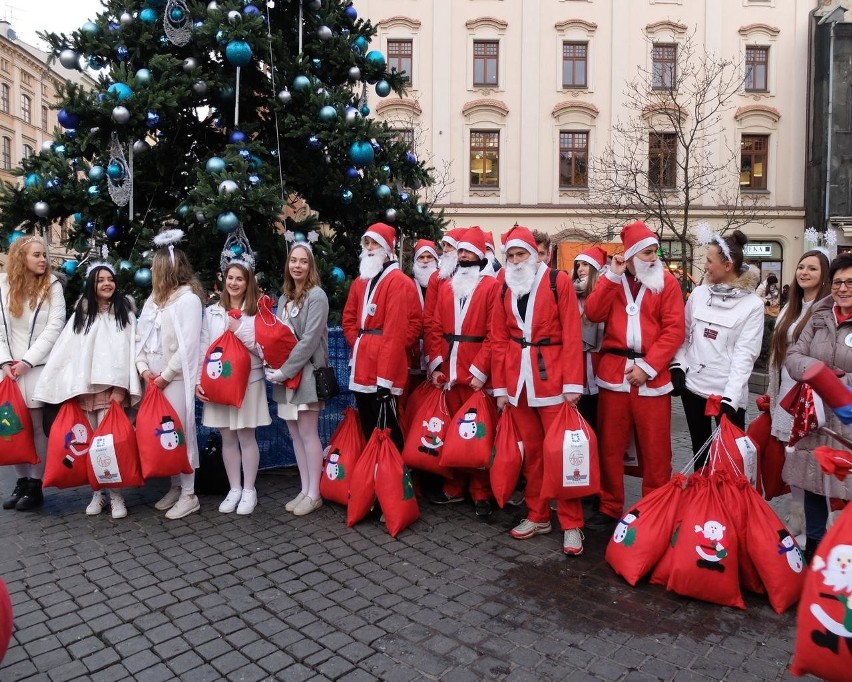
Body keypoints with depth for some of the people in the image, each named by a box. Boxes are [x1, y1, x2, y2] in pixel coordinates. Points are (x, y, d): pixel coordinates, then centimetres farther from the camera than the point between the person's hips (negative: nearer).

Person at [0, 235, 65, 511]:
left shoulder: (52, 286, 0)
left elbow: (54, 328, -7)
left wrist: (27, 361, -11)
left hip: (40, 367, -3)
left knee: (37, 426, -1)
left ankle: (35, 485, 8)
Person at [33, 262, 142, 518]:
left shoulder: (125, 312, 5)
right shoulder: (81, 314, 13)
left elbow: (129, 351, -2)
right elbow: (66, 350, 8)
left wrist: (121, 387, -10)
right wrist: (68, 387, -1)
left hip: (112, 387, -3)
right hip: (85, 388, 3)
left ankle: (116, 495, -1)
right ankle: (97, 492, 15)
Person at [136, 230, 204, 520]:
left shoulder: (188, 298, -8)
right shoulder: (154, 298, 15)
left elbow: (188, 346, -15)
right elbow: (140, 336, 13)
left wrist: (165, 376, -12)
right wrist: (144, 368, -1)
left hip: (176, 379, -7)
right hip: (154, 379, 7)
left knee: (182, 433, -3)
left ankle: (189, 495, 5)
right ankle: (175, 487, 21)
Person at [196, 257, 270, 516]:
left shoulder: (257, 311, -1)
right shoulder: (212, 311, 9)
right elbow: (203, 348, 7)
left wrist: (240, 330, -14)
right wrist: (199, 380, 1)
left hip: (248, 381, -3)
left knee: (246, 436, 3)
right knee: (227, 437, 10)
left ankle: (249, 490, 16)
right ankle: (234, 489, 23)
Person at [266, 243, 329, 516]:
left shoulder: (316, 296, -10)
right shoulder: (284, 298, 15)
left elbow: (309, 340, -17)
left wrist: (284, 371, -16)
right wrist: (273, 367, 2)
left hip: (306, 374, -8)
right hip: (285, 375, 8)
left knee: (308, 434, -3)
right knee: (295, 434, 11)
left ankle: (314, 494, 8)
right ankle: (304, 490, 21)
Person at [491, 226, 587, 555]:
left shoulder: (558, 281, -2)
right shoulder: (504, 289, 10)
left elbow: (572, 335, -7)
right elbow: (499, 340, 10)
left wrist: (573, 383, -12)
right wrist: (500, 386, 6)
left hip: (551, 377, -4)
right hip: (517, 380, 4)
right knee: (530, 451, 11)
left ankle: (571, 525, 11)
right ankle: (537, 516, 24)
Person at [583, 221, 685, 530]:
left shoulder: (666, 281, 2)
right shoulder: (612, 278, 9)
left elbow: (674, 330, -6)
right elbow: (593, 314, -6)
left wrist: (647, 366, -13)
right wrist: (612, 276, -9)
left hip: (652, 374, -2)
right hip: (614, 371, 2)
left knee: (654, 448, 4)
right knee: (610, 444, 8)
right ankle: (610, 508, 21)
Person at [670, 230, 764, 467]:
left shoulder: (752, 305, -7)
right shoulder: (698, 293, 4)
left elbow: (745, 354, -12)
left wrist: (730, 398, -19)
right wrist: (677, 366, -4)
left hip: (728, 393, -4)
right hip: (693, 385, 4)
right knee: (700, 449, 17)